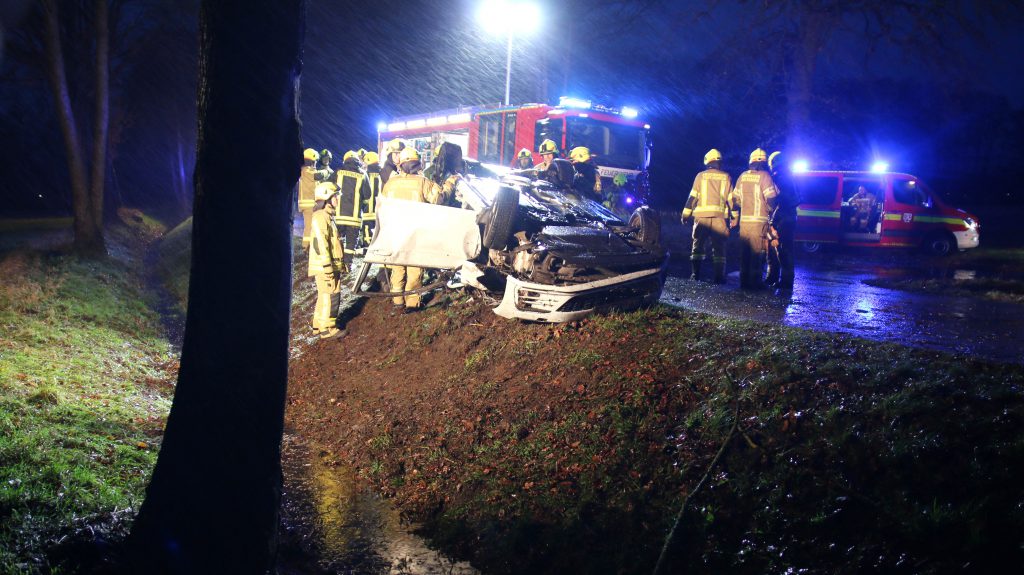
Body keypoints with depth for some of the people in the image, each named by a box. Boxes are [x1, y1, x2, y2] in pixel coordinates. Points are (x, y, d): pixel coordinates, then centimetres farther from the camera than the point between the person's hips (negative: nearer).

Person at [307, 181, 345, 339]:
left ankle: (318, 325, 25)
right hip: (324, 267, -10)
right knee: (330, 297, -8)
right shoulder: (320, 217, -15)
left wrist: (341, 264, 26)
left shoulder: (327, 216, 18)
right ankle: (326, 329, -3)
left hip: (333, 266, 10)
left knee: (324, 296, 16)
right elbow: (319, 244, -22)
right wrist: (327, 267, -24)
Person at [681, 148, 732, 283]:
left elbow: (692, 197, 3)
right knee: (719, 247, 3)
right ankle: (719, 276, -1)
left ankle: (695, 274, 0)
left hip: (701, 216, 0)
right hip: (719, 216, 0)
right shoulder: (726, 177, 7)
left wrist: (686, 214, 9)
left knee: (698, 245, 5)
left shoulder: (701, 176, 4)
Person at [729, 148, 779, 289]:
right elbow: (771, 198, -11)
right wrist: (770, 211, 7)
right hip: (759, 221, -5)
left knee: (744, 252, 10)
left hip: (744, 220, 5)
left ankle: (744, 280, 13)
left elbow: (734, 198, 15)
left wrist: (734, 216, 24)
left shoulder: (743, 176, 10)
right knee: (757, 252, -1)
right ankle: (755, 281, -1)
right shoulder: (764, 176, -7)